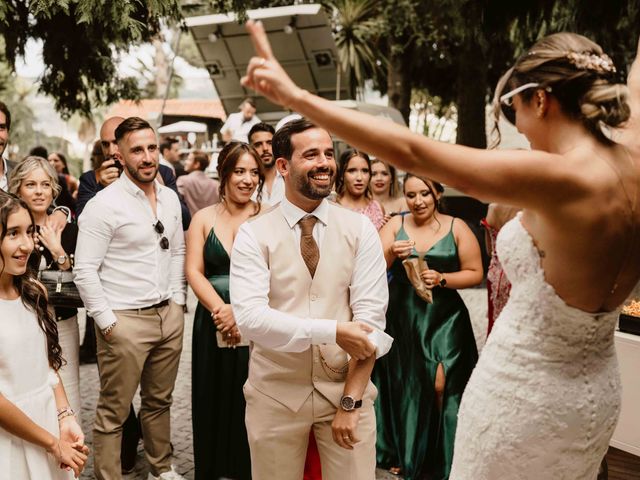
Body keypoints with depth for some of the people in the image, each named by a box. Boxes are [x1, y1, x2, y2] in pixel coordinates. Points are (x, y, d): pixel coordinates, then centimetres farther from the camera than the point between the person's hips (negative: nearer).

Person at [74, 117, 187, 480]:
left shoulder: (171, 199, 8)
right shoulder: (104, 204, -11)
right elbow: (85, 271, -12)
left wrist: (178, 300, 9)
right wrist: (107, 322, -12)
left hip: (169, 315, 6)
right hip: (124, 321, -6)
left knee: (159, 401, 18)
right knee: (114, 411, 4)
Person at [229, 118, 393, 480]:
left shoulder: (360, 229, -1)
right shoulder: (254, 234, -4)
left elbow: (371, 318, -7)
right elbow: (250, 317, -16)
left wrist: (350, 401, -12)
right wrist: (332, 331, -23)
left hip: (347, 389, 1)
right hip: (275, 396, 0)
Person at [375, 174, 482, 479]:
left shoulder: (457, 228, -1)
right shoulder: (395, 225, 2)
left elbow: (475, 273, -1)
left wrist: (441, 279, -15)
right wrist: (391, 254, -25)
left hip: (444, 319, -2)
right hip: (401, 318, 2)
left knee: (439, 386, -8)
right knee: (403, 387, 11)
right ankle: (403, 453, 30)